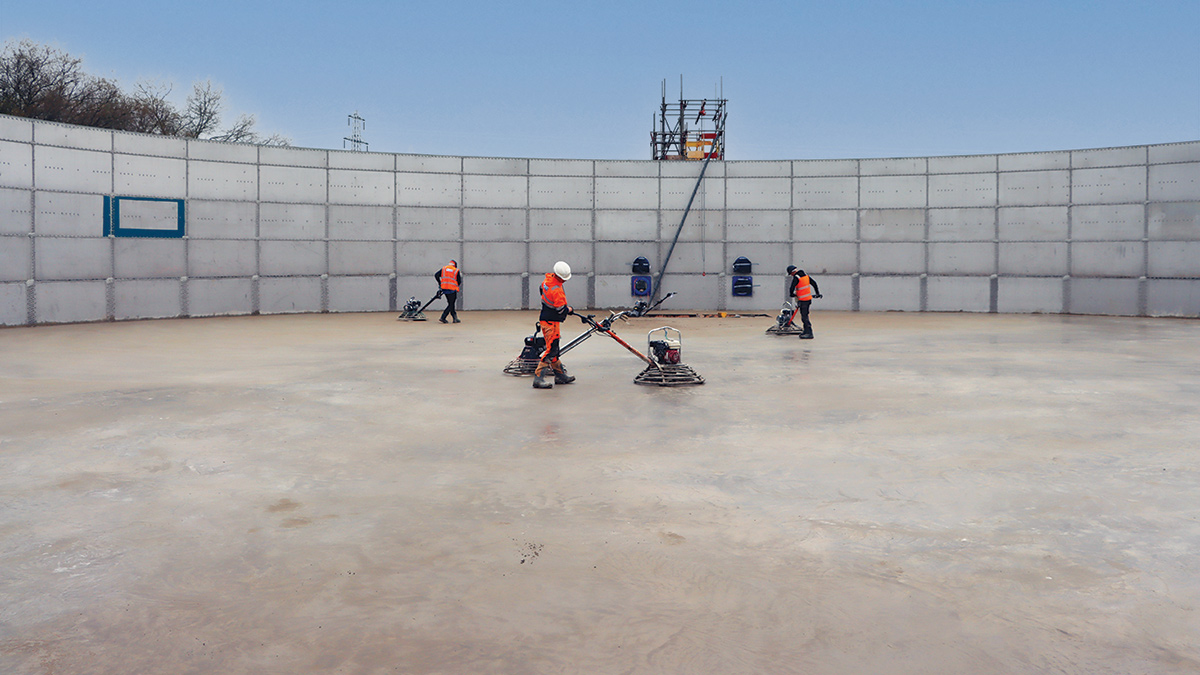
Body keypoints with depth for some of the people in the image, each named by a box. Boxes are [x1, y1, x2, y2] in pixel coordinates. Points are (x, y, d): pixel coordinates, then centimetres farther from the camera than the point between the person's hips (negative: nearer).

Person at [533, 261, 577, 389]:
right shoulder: (556, 290, -25)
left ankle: (560, 375, 28)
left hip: (545, 319, 10)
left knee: (554, 349, 17)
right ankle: (538, 378, -14)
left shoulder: (548, 279, 4)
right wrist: (569, 309, 0)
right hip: (551, 322, -10)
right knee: (551, 350, -11)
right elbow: (561, 310, -23)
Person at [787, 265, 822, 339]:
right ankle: (806, 331, 24)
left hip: (802, 300, -8)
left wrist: (792, 294, 6)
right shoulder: (806, 276, 10)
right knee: (805, 315, 17)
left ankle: (809, 333, -10)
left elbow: (791, 288, -17)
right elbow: (814, 283, 17)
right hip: (809, 298, 8)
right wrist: (818, 293, 27)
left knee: (804, 317, -7)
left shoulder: (796, 278, -14)